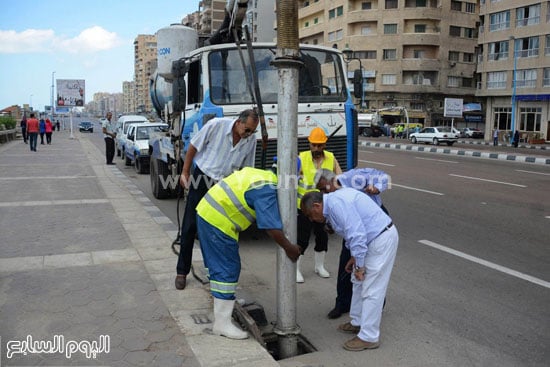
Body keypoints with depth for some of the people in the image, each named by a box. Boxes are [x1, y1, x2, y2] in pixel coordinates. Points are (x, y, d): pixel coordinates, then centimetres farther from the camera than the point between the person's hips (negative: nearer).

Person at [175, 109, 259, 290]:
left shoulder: (251, 140, -5)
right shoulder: (216, 125, -16)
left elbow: (246, 169, 6)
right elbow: (193, 147, -6)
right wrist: (185, 173, -5)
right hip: (202, 179, -3)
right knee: (189, 227, 2)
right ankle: (182, 271, 14)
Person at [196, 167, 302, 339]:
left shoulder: (263, 175, 10)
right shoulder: (266, 190, -19)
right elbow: (272, 227, -24)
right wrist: (289, 247, -14)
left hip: (208, 212, 10)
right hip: (218, 222, -10)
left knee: (218, 263, 25)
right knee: (227, 269, -5)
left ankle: (225, 299, 46)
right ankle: (222, 323, 1)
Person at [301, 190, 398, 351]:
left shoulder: (336, 203, -23)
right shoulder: (334, 200, 9)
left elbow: (357, 234, -27)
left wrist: (359, 265, -18)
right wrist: (355, 257, 13)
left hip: (382, 240, -11)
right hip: (374, 237, 11)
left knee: (371, 289, -3)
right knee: (359, 283, 19)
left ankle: (369, 337, 7)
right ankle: (358, 323, 34)